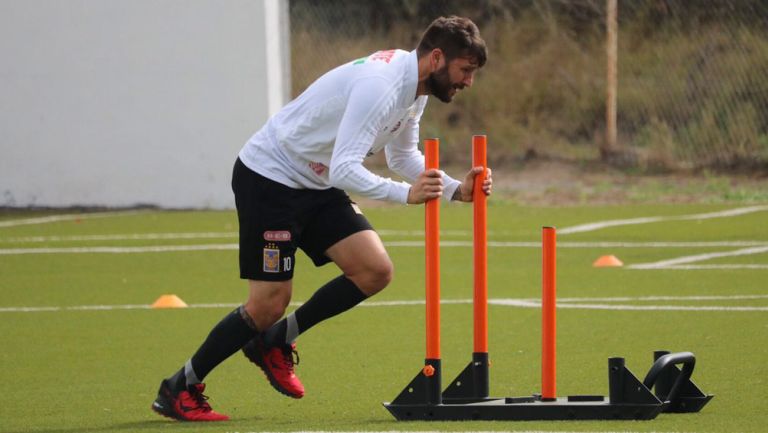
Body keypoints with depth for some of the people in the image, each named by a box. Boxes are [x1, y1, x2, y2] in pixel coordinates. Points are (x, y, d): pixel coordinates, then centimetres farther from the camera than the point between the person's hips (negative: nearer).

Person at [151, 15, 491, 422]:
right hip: (269, 177, -9)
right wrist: (405, 194, -43)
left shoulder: (413, 86, 2)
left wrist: (456, 189, 2)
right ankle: (176, 391, 7)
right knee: (269, 303, -9)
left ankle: (275, 342, 12)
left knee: (375, 271, -6)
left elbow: (403, 157, 16)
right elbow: (344, 168, -34)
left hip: (316, 186, 9)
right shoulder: (380, 86, -29)